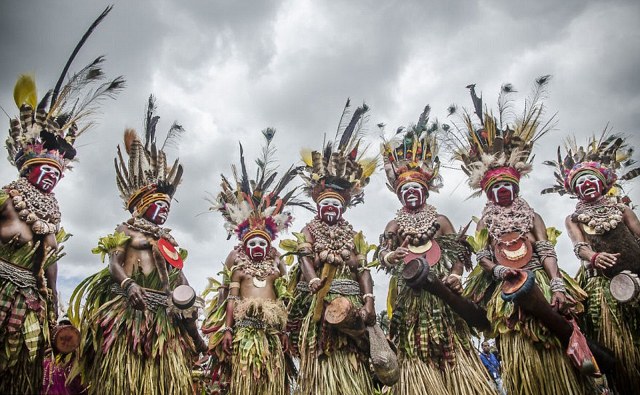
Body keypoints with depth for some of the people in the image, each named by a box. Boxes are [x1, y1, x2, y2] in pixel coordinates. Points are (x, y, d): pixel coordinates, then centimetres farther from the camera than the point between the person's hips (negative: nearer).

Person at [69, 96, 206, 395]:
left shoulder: (170, 241, 23)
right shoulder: (127, 230, 11)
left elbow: (180, 277, 18)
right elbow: (114, 263, -2)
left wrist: (193, 329, 11)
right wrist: (128, 284, -24)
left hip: (165, 313, 5)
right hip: (131, 308, -4)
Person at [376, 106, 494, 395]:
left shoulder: (440, 220, 10)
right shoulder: (394, 225, 12)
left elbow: (458, 253, 4)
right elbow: (381, 253, -1)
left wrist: (456, 276, -15)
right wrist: (389, 257, -25)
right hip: (410, 295, 1)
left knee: (449, 343, -2)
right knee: (414, 347, -1)